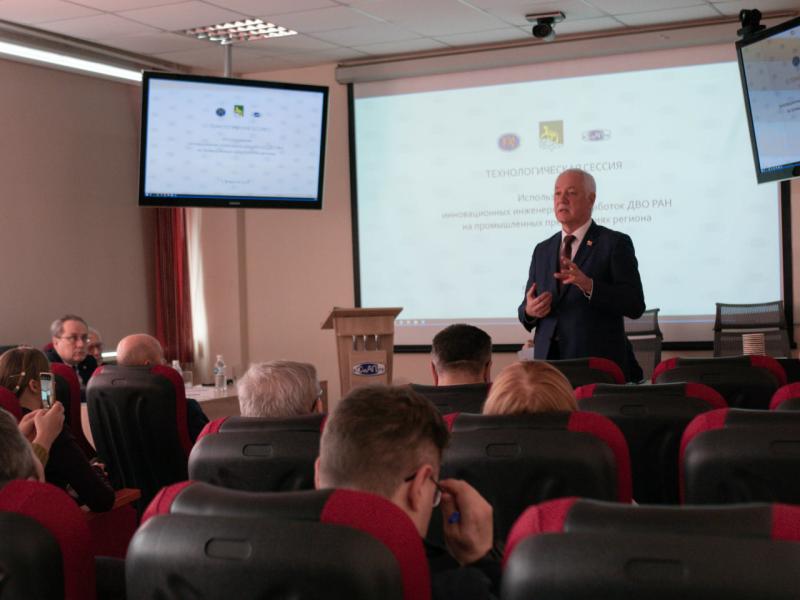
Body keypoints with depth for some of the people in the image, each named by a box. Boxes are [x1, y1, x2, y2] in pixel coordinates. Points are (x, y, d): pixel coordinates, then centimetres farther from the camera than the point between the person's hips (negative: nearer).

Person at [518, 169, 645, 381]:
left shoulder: (615, 243, -2)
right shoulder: (542, 250, 14)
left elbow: (635, 305, -11)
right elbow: (527, 310, 16)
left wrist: (588, 285, -24)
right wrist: (529, 311, -8)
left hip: (599, 366, -4)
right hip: (548, 362, 4)